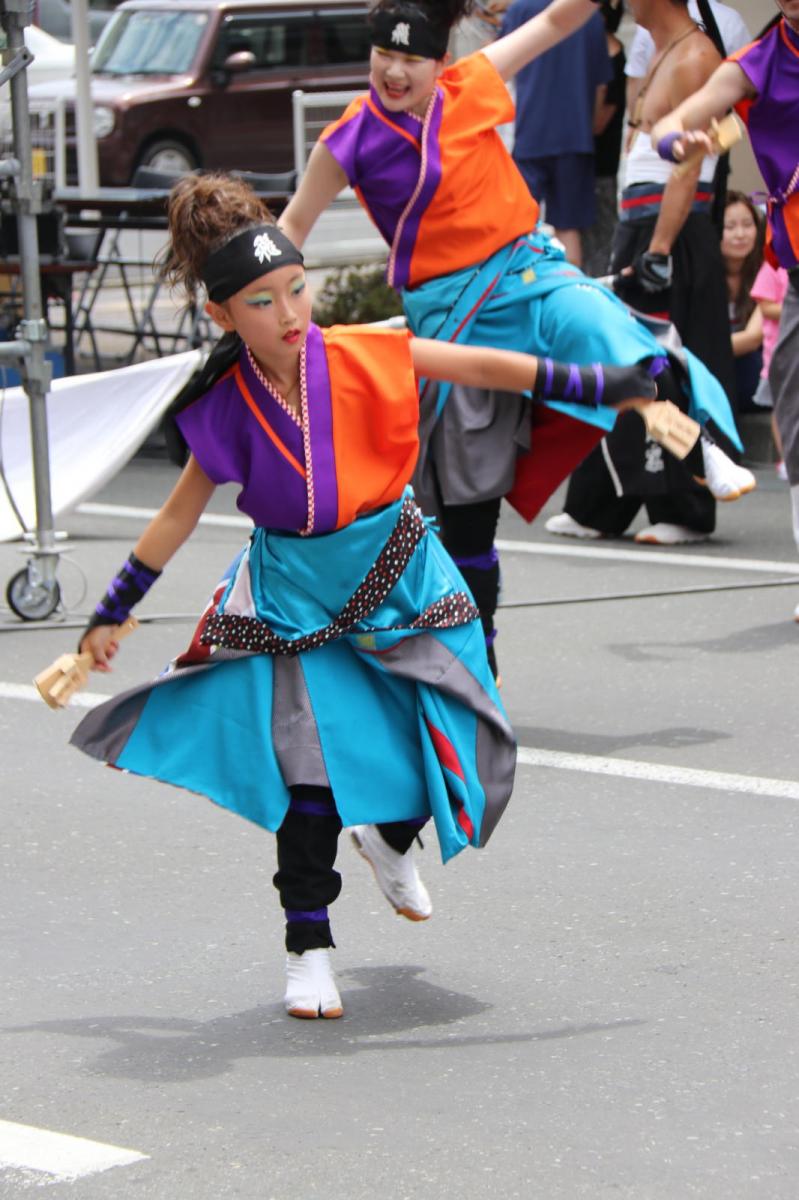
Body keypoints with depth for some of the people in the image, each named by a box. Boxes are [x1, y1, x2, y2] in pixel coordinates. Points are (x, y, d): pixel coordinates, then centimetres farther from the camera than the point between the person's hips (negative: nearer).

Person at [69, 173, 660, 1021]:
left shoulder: (364, 357, -15)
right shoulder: (226, 411, -12)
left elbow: (481, 367, -6)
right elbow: (177, 517, 2)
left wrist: (603, 386, -7)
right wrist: (110, 615, 6)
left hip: (397, 581, 1)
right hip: (295, 602, -1)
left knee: (449, 761, -1)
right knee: (310, 771, -15)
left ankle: (389, 839, 35)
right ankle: (308, 950, 1)